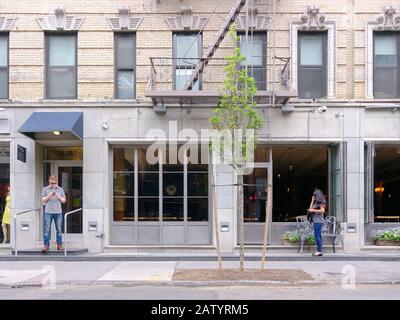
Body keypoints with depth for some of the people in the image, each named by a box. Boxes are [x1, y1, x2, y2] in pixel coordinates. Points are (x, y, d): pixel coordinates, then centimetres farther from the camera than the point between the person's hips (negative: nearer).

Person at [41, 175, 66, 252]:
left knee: (59, 229, 4)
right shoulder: (45, 189, 7)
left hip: (58, 212, 1)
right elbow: (43, 200, 4)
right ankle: (46, 245, 1)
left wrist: (58, 196, -9)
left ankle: (59, 244, 13)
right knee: (47, 229, -3)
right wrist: (49, 196, -12)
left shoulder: (60, 189, 10)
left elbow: (63, 200, 9)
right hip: (48, 212, -1)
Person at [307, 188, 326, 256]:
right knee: (318, 236, 9)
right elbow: (310, 209, 14)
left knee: (317, 236, -11)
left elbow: (322, 210, -17)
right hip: (315, 221, 9)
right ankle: (319, 251, 11)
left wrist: (314, 210, -14)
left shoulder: (321, 202, -6)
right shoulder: (316, 203, 18)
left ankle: (319, 251, -9)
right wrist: (312, 201, 13)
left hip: (319, 221, -9)